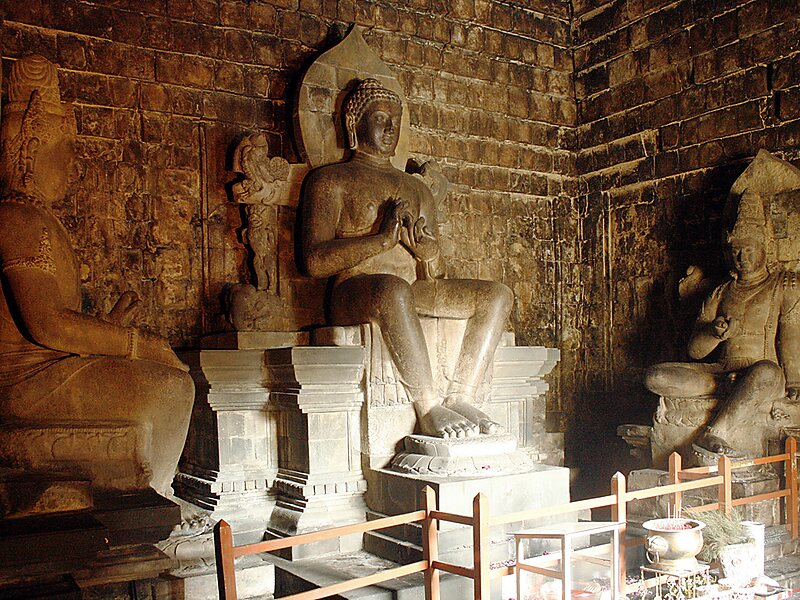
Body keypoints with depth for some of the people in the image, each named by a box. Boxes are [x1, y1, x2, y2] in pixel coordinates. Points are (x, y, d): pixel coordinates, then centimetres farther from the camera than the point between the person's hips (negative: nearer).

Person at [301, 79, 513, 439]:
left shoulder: (418, 190, 26)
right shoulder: (330, 180, 9)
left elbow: (436, 275, 18)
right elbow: (314, 262, -6)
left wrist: (424, 247, -6)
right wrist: (383, 237, -14)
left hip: (415, 292, 6)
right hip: (355, 293, -6)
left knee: (497, 295, -13)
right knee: (393, 288, -39)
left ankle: (460, 398, -24)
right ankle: (428, 407, -30)